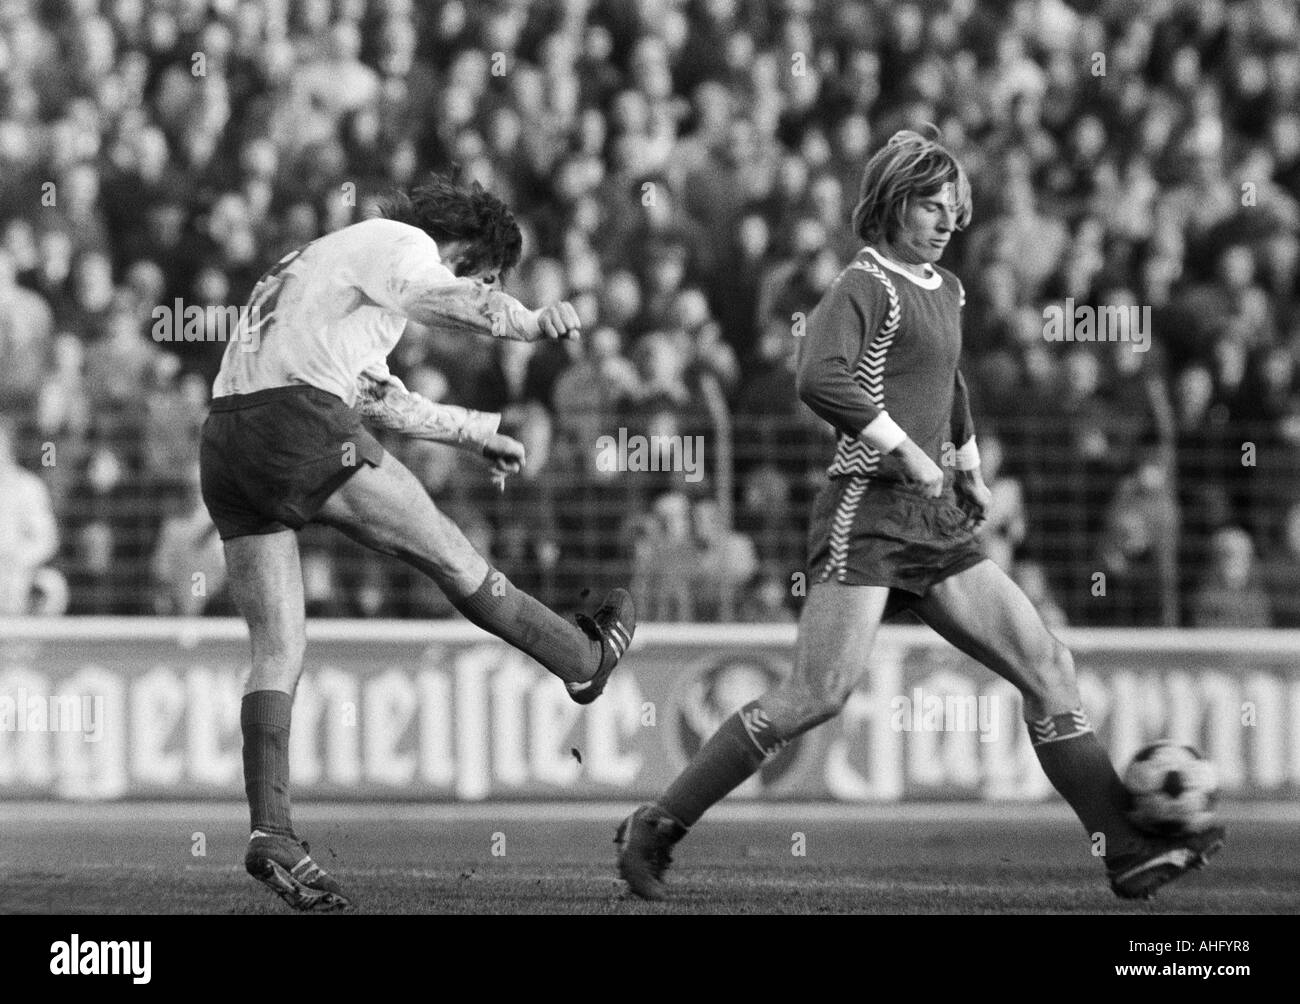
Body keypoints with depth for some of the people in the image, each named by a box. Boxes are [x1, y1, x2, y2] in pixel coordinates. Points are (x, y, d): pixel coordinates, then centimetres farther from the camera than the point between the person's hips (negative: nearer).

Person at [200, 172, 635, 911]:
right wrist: (532, 323, -26)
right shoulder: (401, 242, 6)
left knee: (279, 649, 1)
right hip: (299, 421, -9)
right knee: (451, 555, 9)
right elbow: (438, 299, -19)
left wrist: (478, 431, 49)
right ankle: (586, 659, 25)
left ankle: (271, 831, -11)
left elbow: (380, 399, 44)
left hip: (227, 440, 9)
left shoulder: (332, 259, 35)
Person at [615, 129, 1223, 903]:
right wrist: (909, 452, -22)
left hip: (939, 521, 8)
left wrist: (969, 465, 32)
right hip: (870, 512, -8)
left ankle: (1129, 852, 3)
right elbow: (821, 379, -27)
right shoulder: (867, 286, -8)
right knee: (821, 694, -16)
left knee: (1050, 668, 2)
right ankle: (656, 830, -8)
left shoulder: (946, 289, 18)